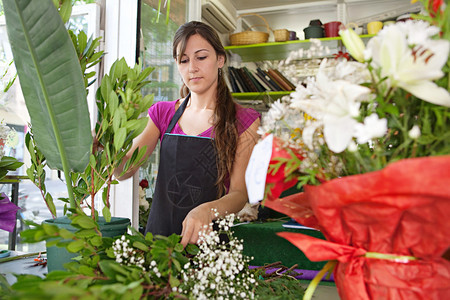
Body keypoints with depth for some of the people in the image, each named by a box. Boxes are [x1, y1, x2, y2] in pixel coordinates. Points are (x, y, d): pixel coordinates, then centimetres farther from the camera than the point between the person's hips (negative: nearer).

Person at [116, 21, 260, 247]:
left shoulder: (244, 121, -2)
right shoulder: (162, 113, 9)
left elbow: (240, 193, -6)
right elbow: (123, 169, 1)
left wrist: (207, 211, -26)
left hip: (208, 237, -2)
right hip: (159, 232, 3)